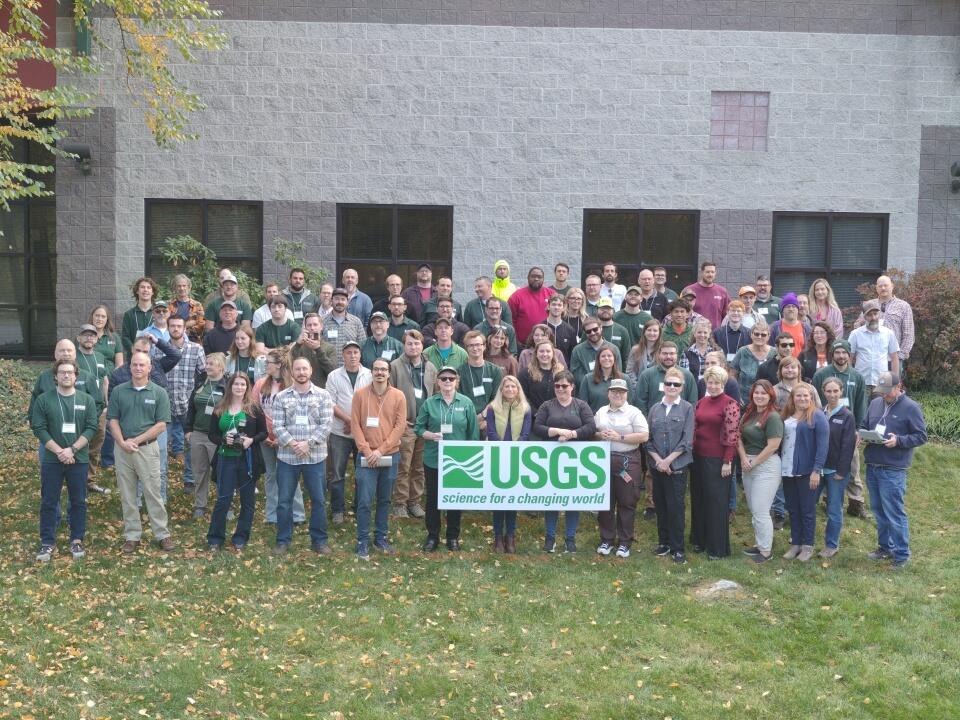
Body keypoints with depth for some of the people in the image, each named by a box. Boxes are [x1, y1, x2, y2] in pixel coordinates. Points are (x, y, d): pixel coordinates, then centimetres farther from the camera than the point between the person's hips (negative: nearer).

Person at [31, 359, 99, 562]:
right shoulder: (43, 400, -1)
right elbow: (39, 429, -6)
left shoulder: (87, 400, 2)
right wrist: (59, 451, -15)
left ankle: (77, 540, 19)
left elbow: (91, 428, -4)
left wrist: (72, 449, -16)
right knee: (49, 502, 4)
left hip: (79, 460, 1)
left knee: (78, 502, 8)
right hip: (51, 460, -1)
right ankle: (47, 543, 13)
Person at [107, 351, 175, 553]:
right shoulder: (118, 391, 5)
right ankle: (132, 536, 16)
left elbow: (161, 425, -5)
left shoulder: (159, 393, -1)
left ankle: (162, 534, 7)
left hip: (148, 448, -2)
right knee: (127, 495, 8)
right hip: (123, 449, 2)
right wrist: (123, 442, -11)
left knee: (153, 492, -1)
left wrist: (136, 440, -10)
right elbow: (113, 420, 4)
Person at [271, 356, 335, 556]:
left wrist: (308, 443, -15)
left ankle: (319, 540, 16)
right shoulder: (281, 397, 4)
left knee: (318, 499, 4)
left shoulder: (323, 395, 2)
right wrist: (292, 443, -16)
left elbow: (326, 424, -5)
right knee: (284, 500, 5)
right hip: (287, 456, 1)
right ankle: (283, 540, 18)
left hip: (315, 456, -1)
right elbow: (277, 426, -2)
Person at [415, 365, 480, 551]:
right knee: (432, 498, 8)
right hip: (433, 459, 0)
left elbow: (473, 433, 3)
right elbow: (418, 428, 3)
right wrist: (430, 435, -17)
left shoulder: (466, 403, 0)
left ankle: (453, 537, 26)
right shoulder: (429, 403, -1)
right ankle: (432, 536, 22)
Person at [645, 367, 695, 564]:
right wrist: (657, 459, -8)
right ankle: (663, 541, 23)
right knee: (660, 504, 10)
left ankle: (677, 548, 6)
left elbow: (687, 440, -7)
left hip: (677, 465, -3)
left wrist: (668, 460, -11)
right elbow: (648, 438, 6)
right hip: (656, 465, 3)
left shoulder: (687, 408, -2)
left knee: (675, 506, -3)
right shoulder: (654, 409, 7)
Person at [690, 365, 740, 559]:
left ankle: (718, 547, 11)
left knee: (717, 501, 1)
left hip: (718, 459, -6)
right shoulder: (701, 402, 9)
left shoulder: (730, 404, -10)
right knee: (698, 498, 13)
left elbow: (732, 435, -13)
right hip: (699, 457, 6)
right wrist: (691, 452, 10)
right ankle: (700, 539, 27)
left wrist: (727, 461, -15)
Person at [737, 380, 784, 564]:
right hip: (748, 465, 8)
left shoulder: (773, 417, -14)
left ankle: (766, 551, 6)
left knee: (761, 511, -5)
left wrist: (753, 462, -13)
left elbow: (772, 446, -19)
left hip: (766, 466, -8)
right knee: (754, 510, 14)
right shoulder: (749, 414, 9)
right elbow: (739, 437, 8)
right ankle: (759, 544, 26)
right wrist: (744, 459, -7)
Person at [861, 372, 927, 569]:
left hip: (893, 470, -6)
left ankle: (901, 554, 7)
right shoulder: (875, 403, 9)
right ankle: (885, 547, 28)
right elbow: (864, 425, 20)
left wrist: (898, 440, -21)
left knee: (894, 513, -3)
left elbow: (921, 436, -8)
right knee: (878, 510, 15)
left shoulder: (911, 407, -8)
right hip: (872, 466, 6)